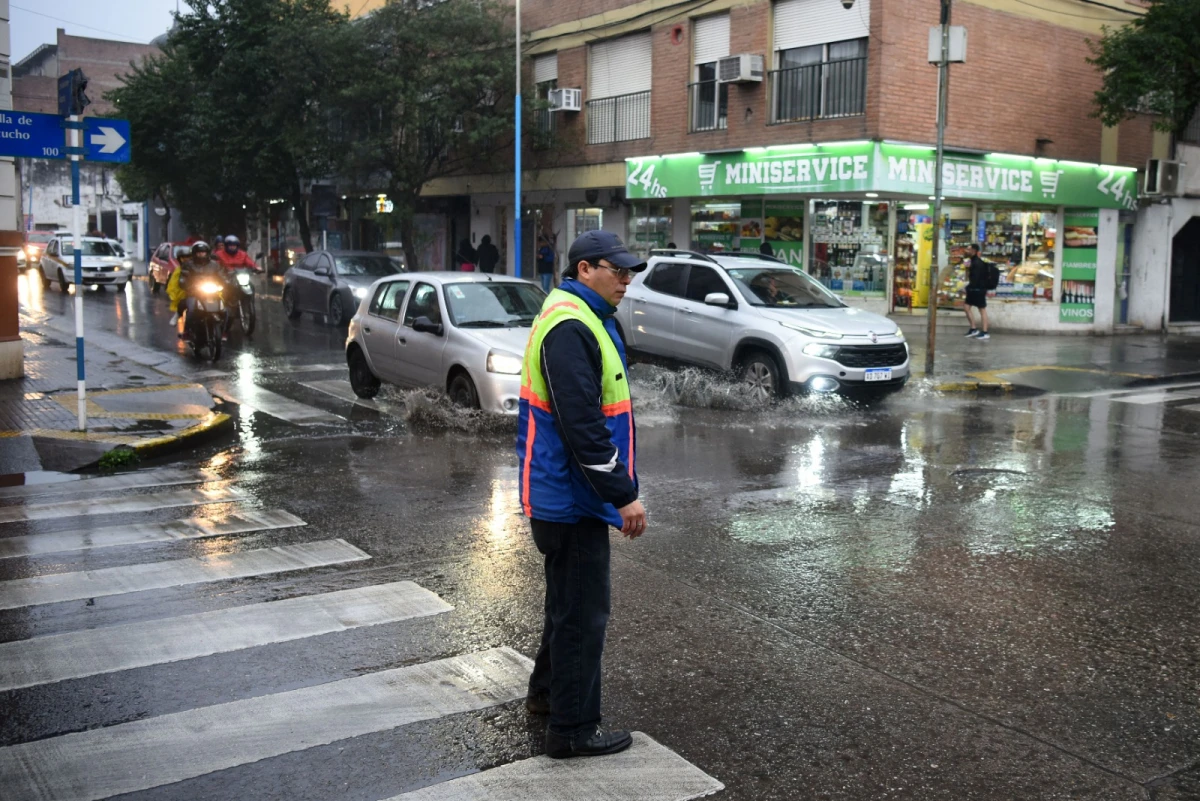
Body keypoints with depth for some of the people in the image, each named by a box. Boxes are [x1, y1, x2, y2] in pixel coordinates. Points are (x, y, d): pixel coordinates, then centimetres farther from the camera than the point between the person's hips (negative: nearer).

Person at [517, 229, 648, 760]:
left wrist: (619, 486, 23)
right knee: (583, 610, -2)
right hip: (570, 497, -11)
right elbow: (581, 425, -27)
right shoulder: (570, 328, -21)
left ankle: (547, 692, 39)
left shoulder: (583, 319, 14)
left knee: (571, 599, 23)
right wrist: (624, 494, -23)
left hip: (566, 495, 11)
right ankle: (572, 730, 9)